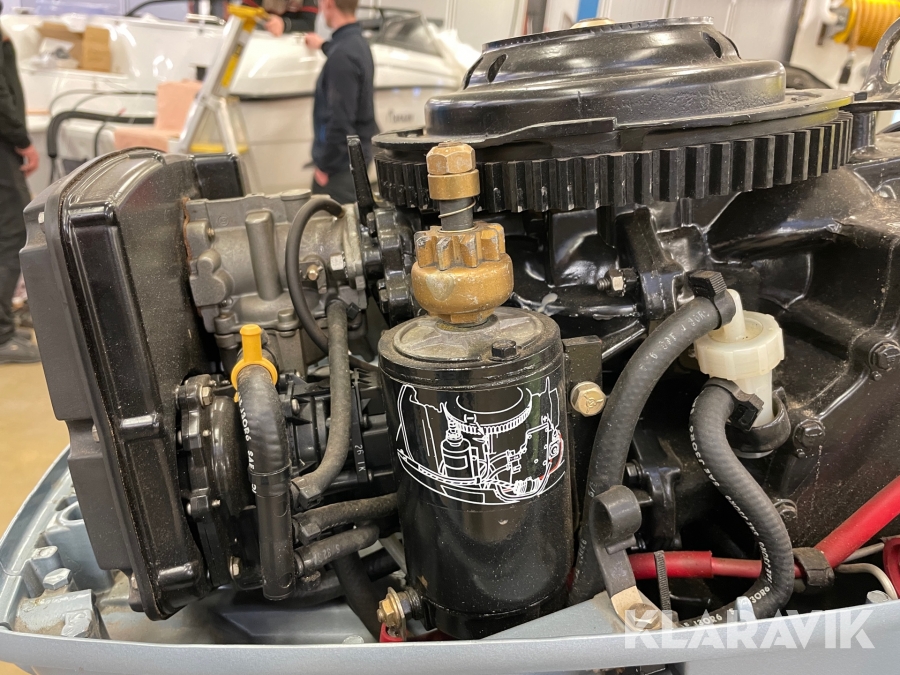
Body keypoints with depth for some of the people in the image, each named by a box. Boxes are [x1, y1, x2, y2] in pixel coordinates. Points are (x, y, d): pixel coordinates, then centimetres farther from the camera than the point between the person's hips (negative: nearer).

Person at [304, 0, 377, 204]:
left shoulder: (342, 55, -22)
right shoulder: (358, 42, 9)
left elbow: (340, 120, -25)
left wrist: (324, 165, -16)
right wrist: (324, 46, 55)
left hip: (342, 164, -10)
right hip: (357, 156, 10)